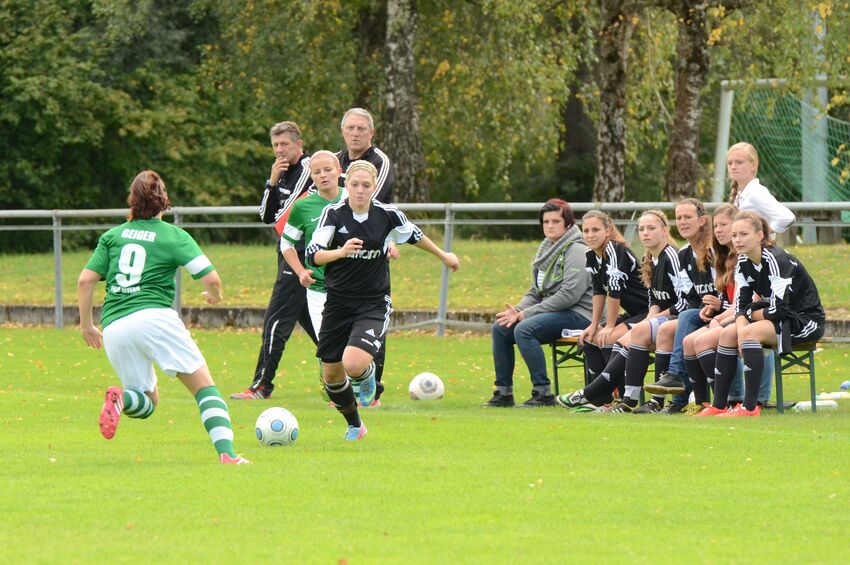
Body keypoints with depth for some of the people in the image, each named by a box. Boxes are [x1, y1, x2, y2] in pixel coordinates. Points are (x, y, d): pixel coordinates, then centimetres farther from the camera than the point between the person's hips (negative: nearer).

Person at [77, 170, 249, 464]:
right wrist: (215, 295, 24)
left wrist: (86, 325, 22)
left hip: (114, 327, 4)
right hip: (155, 316, -4)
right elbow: (211, 278, 1)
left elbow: (85, 281, 11)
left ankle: (121, 398, -17)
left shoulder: (112, 236, 17)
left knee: (148, 403, 18)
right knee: (205, 387, 2)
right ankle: (226, 453, -19)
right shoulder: (175, 236, 7)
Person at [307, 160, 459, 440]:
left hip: (374, 304, -2)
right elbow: (313, 254, -18)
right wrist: (341, 251, -38)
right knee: (331, 374, 8)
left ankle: (368, 373, 14)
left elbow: (413, 235, 14)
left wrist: (443, 255, 29)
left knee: (353, 364, -26)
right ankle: (354, 426, 35)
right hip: (338, 301, 2)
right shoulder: (334, 213, -9)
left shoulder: (387, 215, -7)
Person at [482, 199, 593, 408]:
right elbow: (535, 292, 18)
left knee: (524, 330, -29)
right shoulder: (546, 250, 16)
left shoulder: (576, 251, -11)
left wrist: (526, 314, -18)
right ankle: (503, 392, 2)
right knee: (500, 328, -1)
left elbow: (569, 294, -21)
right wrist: (517, 310, -5)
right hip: (554, 312, 9)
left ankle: (543, 394, -25)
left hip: (578, 314, -9)